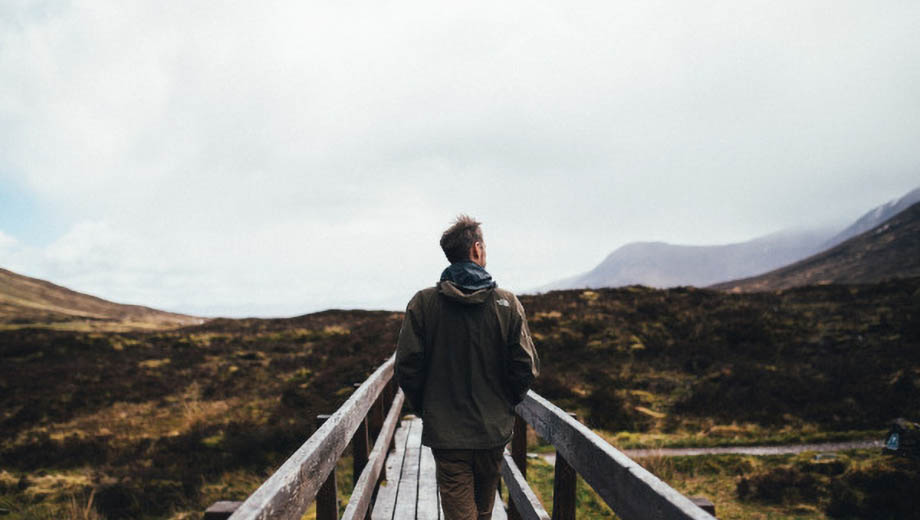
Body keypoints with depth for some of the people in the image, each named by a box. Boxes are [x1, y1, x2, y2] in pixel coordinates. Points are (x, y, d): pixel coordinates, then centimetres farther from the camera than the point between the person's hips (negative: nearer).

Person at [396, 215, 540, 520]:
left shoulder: (423, 303, -8)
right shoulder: (507, 304, -7)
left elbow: (406, 365, -8)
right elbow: (526, 366, -5)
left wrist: (423, 408, 8)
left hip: (445, 431, -1)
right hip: (494, 430, 2)